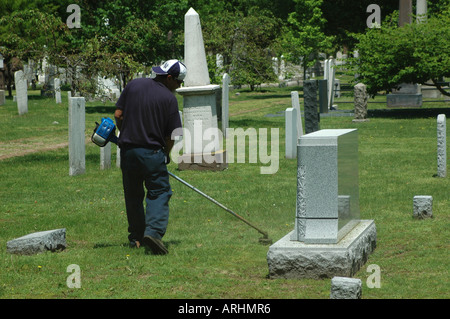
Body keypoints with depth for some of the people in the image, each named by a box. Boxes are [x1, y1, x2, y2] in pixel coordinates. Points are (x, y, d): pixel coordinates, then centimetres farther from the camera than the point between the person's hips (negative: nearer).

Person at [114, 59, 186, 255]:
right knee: (159, 193, 1)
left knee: (133, 195, 15)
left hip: (127, 151, 4)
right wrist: (165, 155, 12)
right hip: (152, 153, -4)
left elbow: (118, 115, 5)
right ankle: (153, 231, -19)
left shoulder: (133, 85, 4)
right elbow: (171, 135, -5)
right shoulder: (169, 98, -7)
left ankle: (135, 238, 19)